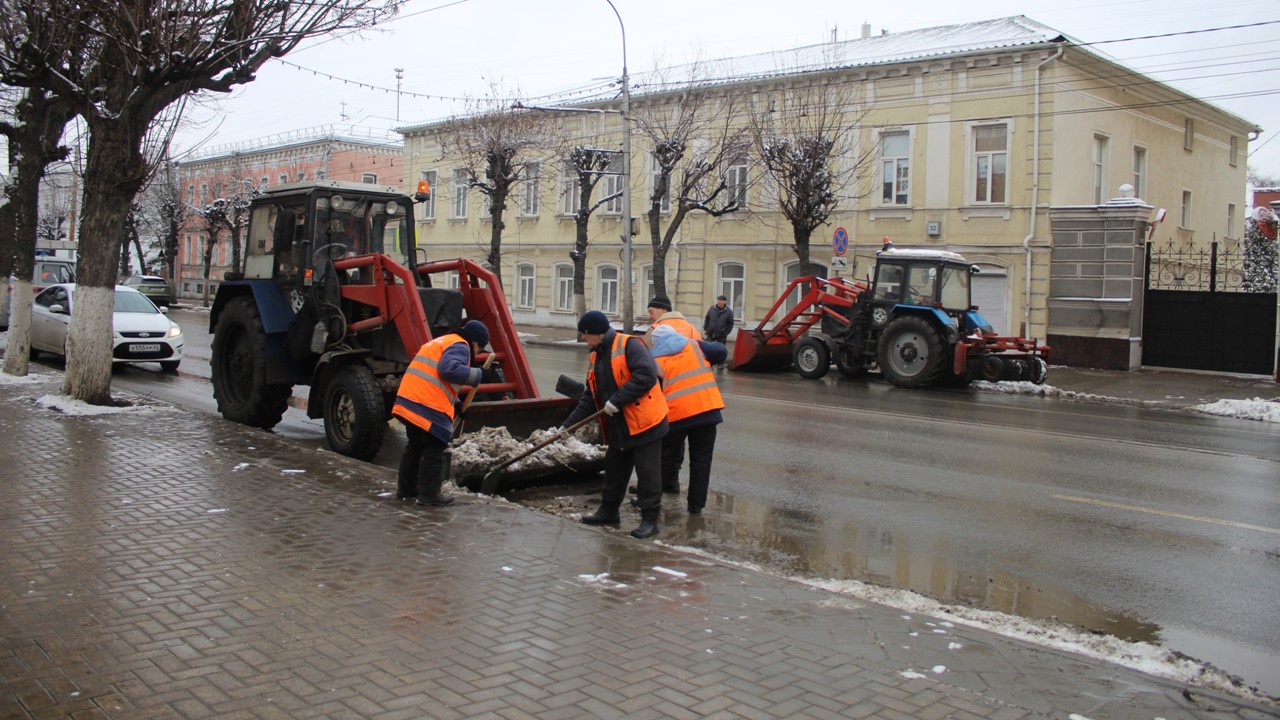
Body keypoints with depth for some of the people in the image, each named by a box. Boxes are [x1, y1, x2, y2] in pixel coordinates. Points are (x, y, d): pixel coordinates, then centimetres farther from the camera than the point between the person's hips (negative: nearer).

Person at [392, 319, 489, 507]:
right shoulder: (459, 346, -3)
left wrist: (455, 403, 26)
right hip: (429, 407, -10)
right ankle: (429, 495, 7)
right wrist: (478, 374, -13)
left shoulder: (439, 342, 29)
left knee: (415, 446, 22)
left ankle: (406, 488, 30)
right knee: (434, 451, 1)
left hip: (408, 400, 10)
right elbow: (450, 370, -23)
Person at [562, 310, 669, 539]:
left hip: (645, 424, -8)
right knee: (614, 471, 19)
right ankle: (608, 511, 34)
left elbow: (647, 375, -26)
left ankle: (650, 520, 7)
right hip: (617, 428, 8)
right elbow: (590, 398, 16)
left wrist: (617, 400, -24)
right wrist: (568, 424, 8)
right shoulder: (596, 357, 14)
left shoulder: (629, 345, -12)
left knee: (647, 473, -1)